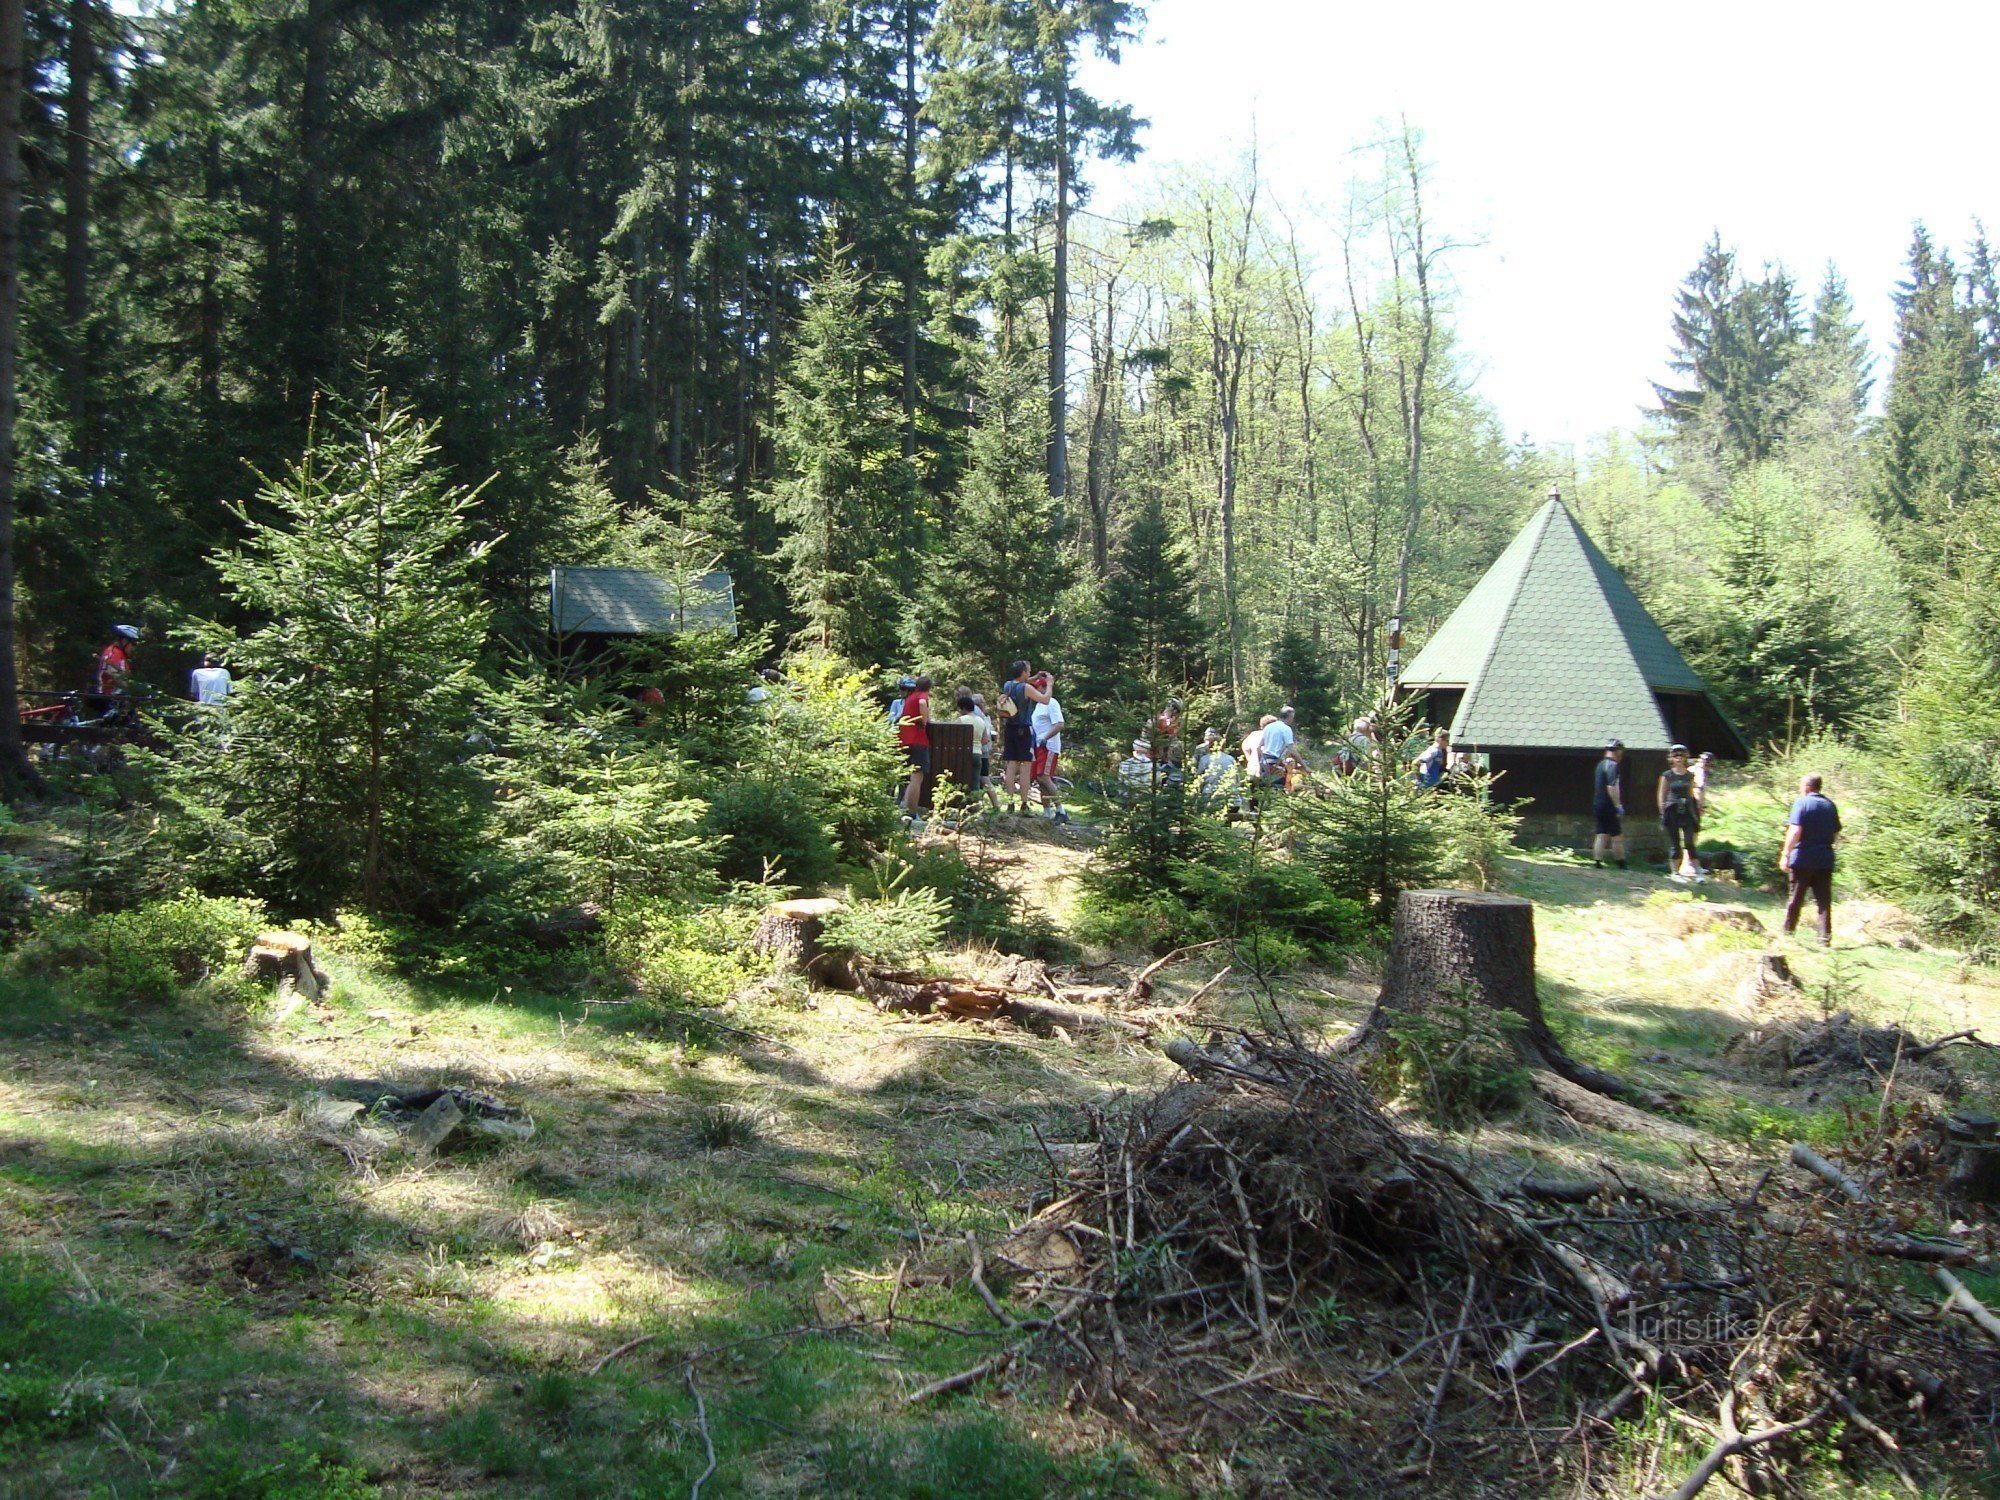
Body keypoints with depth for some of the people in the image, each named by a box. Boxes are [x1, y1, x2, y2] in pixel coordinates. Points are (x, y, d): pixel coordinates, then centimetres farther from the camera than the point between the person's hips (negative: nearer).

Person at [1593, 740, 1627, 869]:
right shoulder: (1613, 765, -13)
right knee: (1617, 836, -2)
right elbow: (1611, 787, -22)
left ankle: (1597, 862, 3)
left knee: (1601, 835, 7)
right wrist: (1618, 806, -21)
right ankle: (1621, 865, 0)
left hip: (1597, 804, 9)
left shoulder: (1601, 764, 15)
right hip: (1608, 806, -9)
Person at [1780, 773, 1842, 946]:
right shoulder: (1830, 805, 10)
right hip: (1825, 859, 4)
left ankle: (1788, 934, 12)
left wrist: (1785, 854, -15)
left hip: (1803, 859, -4)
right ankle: (1825, 939, 2)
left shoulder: (1802, 803, -8)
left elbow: (1795, 831, -16)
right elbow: (1836, 835, 14)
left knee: (1795, 899, 5)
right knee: (1824, 901, 5)